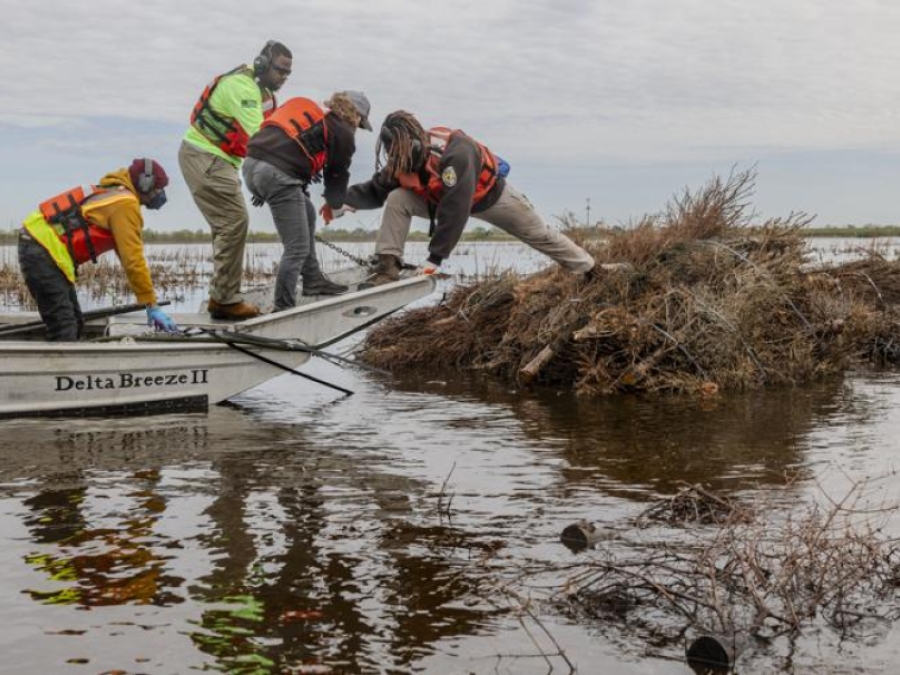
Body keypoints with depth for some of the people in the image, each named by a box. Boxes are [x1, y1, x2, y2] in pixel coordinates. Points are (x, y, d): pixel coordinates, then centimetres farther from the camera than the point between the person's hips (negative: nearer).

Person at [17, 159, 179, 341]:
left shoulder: (114, 195, 20)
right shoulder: (126, 203, -10)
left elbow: (126, 253, 24)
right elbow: (133, 259, -14)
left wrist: (149, 299, 23)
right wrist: (152, 306, -10)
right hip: (44, 252, -10)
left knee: (74, 324, 13)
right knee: (64, 329, -13)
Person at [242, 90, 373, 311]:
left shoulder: (311, 113, 31)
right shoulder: (342, 131, 10)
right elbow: (338, 173, 19)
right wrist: (334, 206, 35)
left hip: (251, 164, 9)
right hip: (278, 174, -9)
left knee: (306, 215, 26)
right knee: (297, 248, -1)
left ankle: (313, 281, 32)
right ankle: (283, 308, 2)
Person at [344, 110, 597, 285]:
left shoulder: (455, 151, -44)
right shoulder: (403, 159, -21)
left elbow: (454, 211, -45)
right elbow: (376, 190, -12)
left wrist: (435, 258, -44)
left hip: (489, 195, -5)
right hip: (440, 198, 5)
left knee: (539, 235, 8)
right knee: (396, 199, -19)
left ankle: (590, 269, 27)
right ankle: (388, 265, -18)